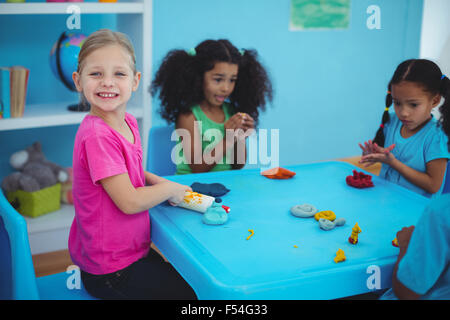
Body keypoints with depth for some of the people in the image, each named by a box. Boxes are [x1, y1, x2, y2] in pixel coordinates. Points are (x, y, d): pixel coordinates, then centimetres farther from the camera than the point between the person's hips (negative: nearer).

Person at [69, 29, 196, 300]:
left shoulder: (128, 122, 2)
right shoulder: (98, 136, -26)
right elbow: (129, 201, -25)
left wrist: (156, 181, 2)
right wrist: (169, 189, -9)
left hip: (131, 251, 8)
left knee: (187, 276, 23)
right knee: (192, 293, -1)